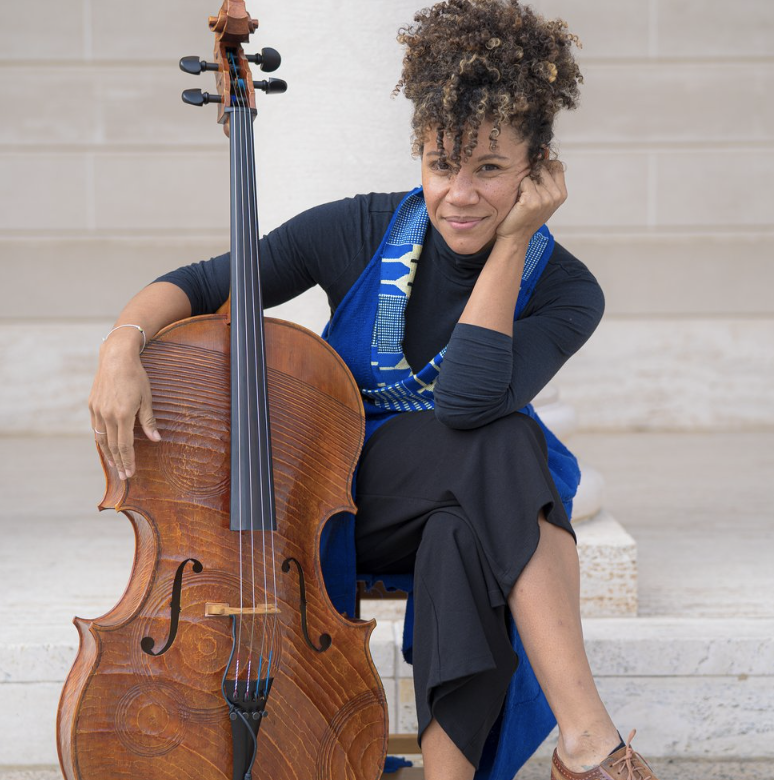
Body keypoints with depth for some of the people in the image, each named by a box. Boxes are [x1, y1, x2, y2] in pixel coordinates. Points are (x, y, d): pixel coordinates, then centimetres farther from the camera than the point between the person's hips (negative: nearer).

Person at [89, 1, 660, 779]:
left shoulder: (565, 291, -12)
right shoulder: (362, 233, -9)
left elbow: (468, 401, -31)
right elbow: (199, 285, -6)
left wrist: (512, 241, -26)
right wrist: (125, 341, -27)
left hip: (474, 511, 1)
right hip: (339, 494, 0)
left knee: (466, 536, -40)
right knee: (505, 443, -34)